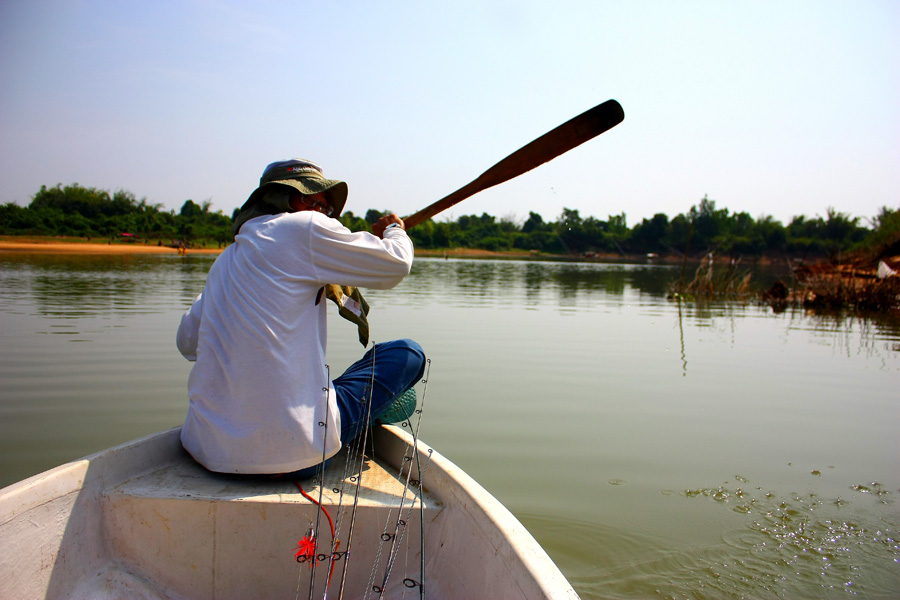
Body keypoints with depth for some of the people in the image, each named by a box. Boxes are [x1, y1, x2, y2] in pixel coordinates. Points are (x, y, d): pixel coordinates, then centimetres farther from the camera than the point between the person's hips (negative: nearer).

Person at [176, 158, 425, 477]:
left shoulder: (226, 259, 17)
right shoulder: (305, 227, -4)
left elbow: (187, 341, 25)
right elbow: (396, 265, -1)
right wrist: (396, 231, 23)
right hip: (289, 449, -9)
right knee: (408, 353, 7)